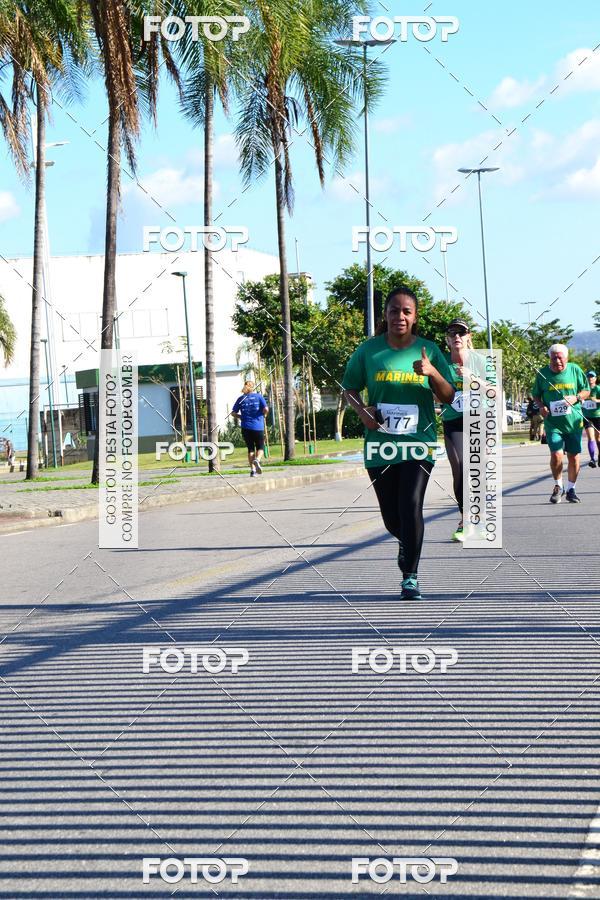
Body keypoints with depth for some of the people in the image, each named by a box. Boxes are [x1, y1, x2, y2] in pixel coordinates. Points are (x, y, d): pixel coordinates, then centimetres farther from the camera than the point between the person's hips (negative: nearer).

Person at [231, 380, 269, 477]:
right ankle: (257, 460, -21)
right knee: (260, 447, 10)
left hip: (246, 427, 2)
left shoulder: (241, 398, 6)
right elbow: (266, 409, -11)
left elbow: (233, 413, 4)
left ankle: (253, 470, 2)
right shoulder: (259, 396, 1)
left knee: (250, 448, 10)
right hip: (258, 426, -2)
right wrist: (264, 415, 9)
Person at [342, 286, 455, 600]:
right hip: (379, 445, 2)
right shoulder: (369, 350, 2)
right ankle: (405, 542, 44)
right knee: (391, 515, 9)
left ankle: (411, 576, -7)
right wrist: (362, 410, -9)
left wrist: (432, 372, -15)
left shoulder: (428, 350, 2)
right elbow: (350, 389, 11)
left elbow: (448, 397, 4)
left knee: (411, 506, -17)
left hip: (418, 443, -1)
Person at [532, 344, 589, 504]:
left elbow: (586, 390, 9)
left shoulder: (575, 370, 1)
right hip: (553, 423, -1)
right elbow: (536, 394, 12)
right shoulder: (542, 374, 0)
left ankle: (571, 490, 24)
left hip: (574, 422, 1)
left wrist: (576, 398, -11)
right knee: (556, 454, -15)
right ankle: (558, 486, 9)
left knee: (574, 457, 5)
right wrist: (541, 406, -7)